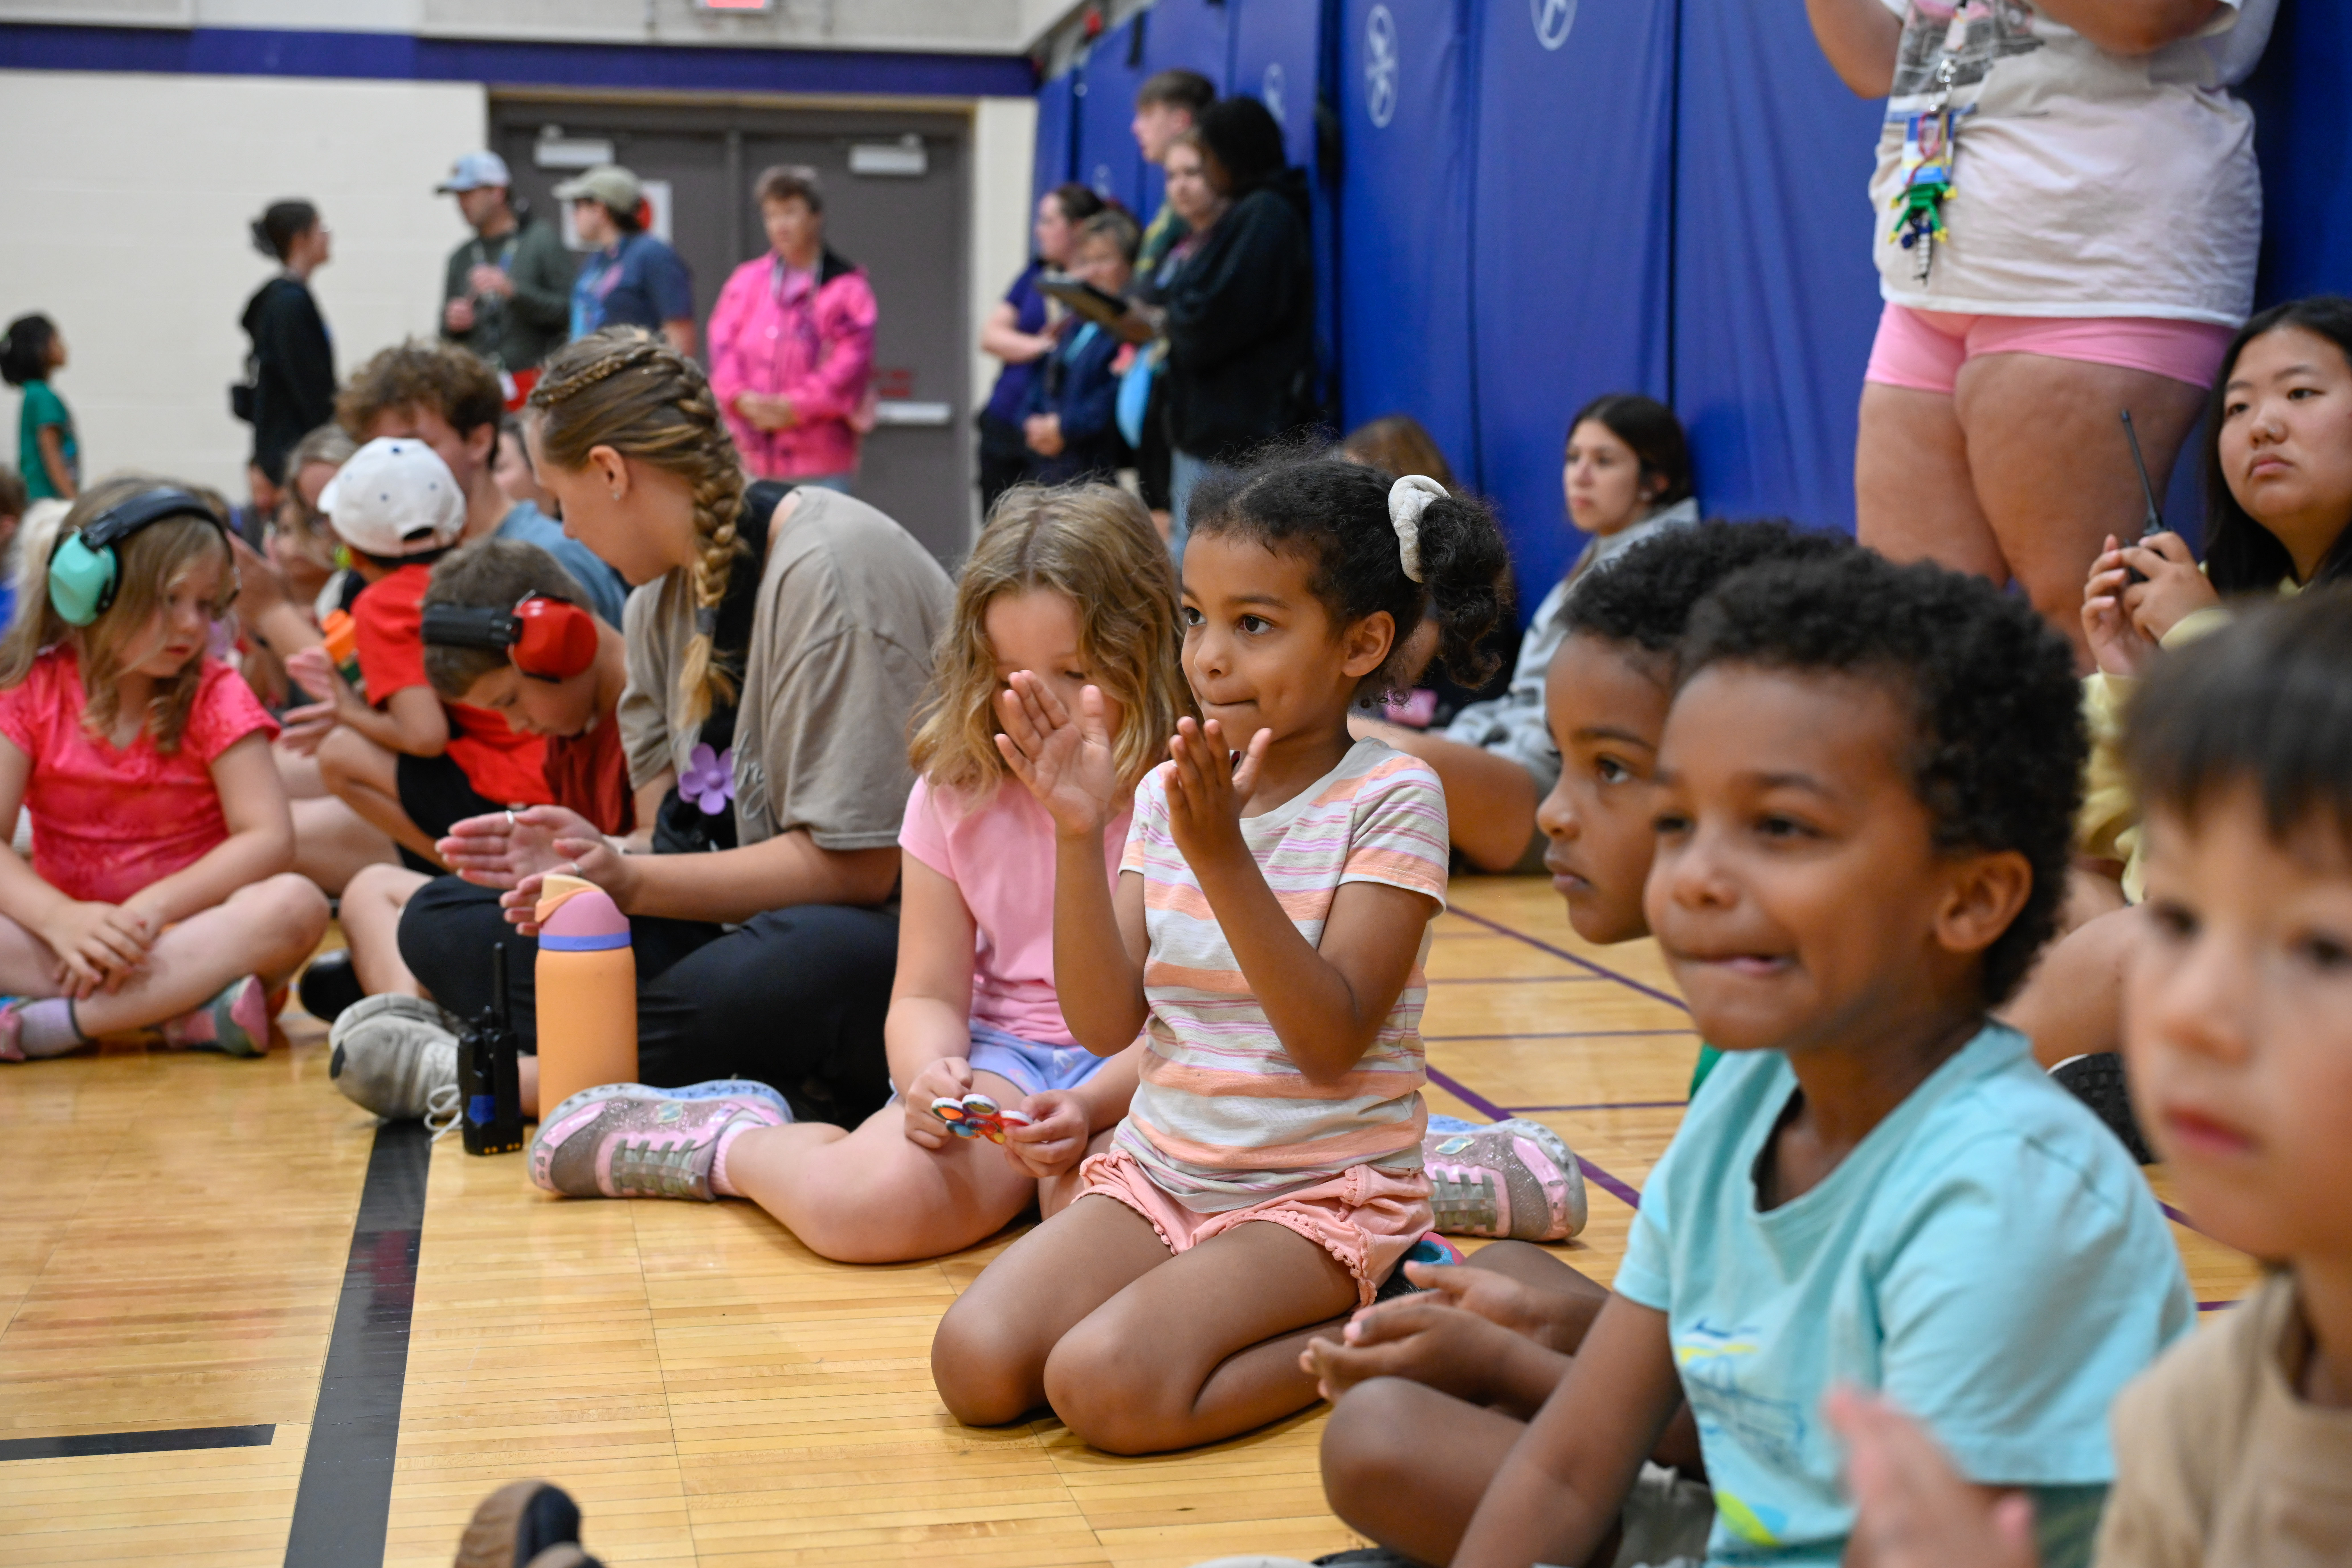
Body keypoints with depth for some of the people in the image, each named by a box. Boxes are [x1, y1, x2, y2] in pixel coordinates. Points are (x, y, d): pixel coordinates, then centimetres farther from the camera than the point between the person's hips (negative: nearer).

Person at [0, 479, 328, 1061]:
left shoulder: (214, 696, -2)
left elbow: (269, 839, -12)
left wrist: (152, 908, -25)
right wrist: (62, 920, -29)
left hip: (193, 930, -1)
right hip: (71, 931, 1)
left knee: (295, 906, -32)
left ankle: (58, 1022, -31)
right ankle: (187, 1011, -32)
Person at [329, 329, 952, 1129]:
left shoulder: (828, 570, -15)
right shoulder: (659, 603, 11)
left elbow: (856, 866, -18)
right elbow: (689, 844, 8)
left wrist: (631, 881, -19)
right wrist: (599, 860, -13)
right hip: (733, 922, 8)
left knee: (804, 962, -41)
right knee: (442, 920, 0)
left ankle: (507, 1075, -17)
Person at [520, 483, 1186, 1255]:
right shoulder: (957, 790, 3)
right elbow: (927, 994, 4)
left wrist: (1090, 1108, -31)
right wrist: (928, 1076, -21)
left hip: (1147, 1071, -3)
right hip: (998, 1051, 3)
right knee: (864, 1203, -27)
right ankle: (728, 1142, 4)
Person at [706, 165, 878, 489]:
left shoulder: (847, 287, 1)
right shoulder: (747, 280, 14)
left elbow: (851, 360, -8)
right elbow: (722, 344, 6)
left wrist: (795, 406, -14)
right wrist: (741, 398, -12)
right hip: (754, 450, 3)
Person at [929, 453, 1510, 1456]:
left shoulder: (1391, 796, -11)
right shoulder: (1167, 793, 3)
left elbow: (1332, 1044, -19)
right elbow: (1106, 1025, -4)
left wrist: (1221, 855, -27)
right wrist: (1079, 838, -16)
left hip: (1324, 1193, -5)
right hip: (1159, 1173, 5)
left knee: (1105, 1388, -26)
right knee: (975, 1365, -15)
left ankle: (1362, 1331, -3)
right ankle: (1213, 1300, 7)